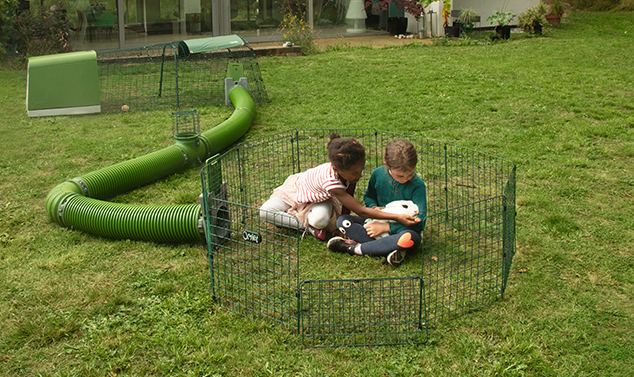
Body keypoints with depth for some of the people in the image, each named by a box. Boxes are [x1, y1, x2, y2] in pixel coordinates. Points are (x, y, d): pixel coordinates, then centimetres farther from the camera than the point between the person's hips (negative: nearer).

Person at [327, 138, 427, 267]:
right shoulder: (378, 174, -8)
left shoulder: (417, 185, -18)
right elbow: (368, 196, 13)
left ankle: (355, 248, -27)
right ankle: (389, 247, -28)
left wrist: (385, 227, -24)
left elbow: (419, 223, -21)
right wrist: (374, 208, -12)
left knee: (411, 238, -41)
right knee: (342, 221, -15)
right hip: (378, 222, 4)